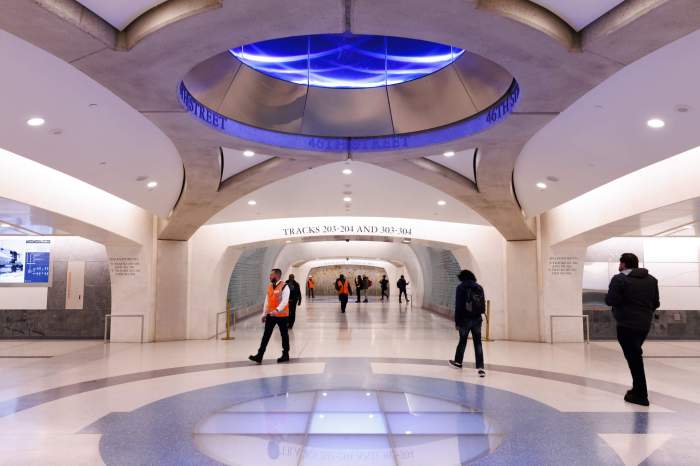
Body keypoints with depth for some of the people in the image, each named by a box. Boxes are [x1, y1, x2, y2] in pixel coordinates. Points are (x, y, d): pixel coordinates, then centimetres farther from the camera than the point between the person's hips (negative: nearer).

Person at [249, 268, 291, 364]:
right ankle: (259, 356, 3)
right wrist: (264, 313, 12)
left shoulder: (284, 287, -13)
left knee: (284, 335, 7)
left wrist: (277, 310, -32)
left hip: (282, 315, -6)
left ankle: (285, 355, 20)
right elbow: (267, 301, 14)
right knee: (266, 335, 3)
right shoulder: (269, 286, 10)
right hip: (270, 315, 6)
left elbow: (285, 301, -21)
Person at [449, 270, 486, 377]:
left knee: (462, 341, 14)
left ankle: (458, 362, 33)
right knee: (478, 343, 3)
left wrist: (457, 321, -5)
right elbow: (483, 305, 8)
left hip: (465, 319, -3)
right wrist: (479, 314, 12)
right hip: (477, 319, 3)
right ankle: (480, 367, -5)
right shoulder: (479, 288, 8)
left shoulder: (461, 287, -5)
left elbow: (458, 305, -9)